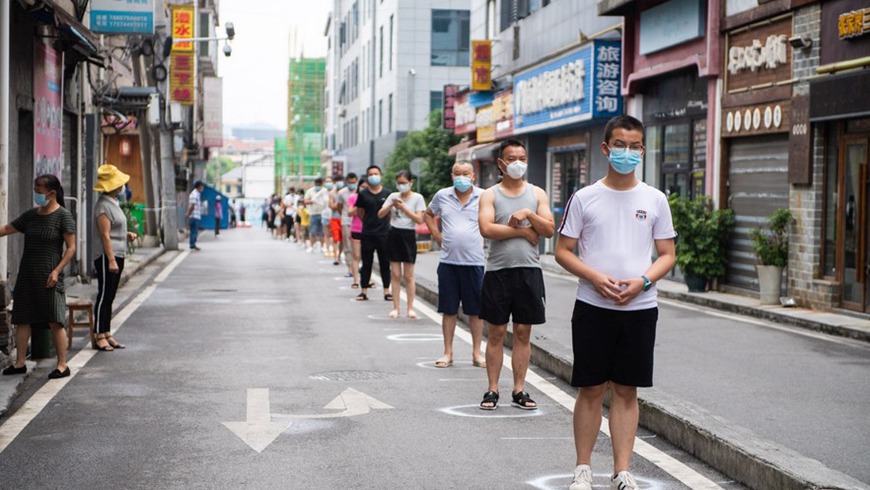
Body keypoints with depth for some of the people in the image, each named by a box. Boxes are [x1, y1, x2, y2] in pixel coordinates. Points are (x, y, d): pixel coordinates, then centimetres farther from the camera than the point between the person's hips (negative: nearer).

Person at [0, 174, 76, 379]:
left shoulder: (63, 216, -7)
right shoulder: (30, 215, 11)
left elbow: (71, 247, -9)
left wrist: (57, 271, -17)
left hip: (48, 277, -7)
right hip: (26, 276, 7)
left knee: (55, 321, -6)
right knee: (21, 319, 9)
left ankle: (62, 365, 0)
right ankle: (20, 362, 18)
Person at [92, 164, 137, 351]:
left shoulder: (113, 203, 16)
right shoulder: (103, 206, -14)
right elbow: (105, 235, -19)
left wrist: (127, 234, 10)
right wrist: (111, 260, -23)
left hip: (117, 255, 10)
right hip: (107, 257, -10)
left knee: (109, 297, 11)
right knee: (104, 296, -6)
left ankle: (107, 334, 16)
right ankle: (99, 336, -2)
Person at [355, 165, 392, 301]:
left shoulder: (387, 194, 0)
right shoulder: (363, 194, 1)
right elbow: (359, 212, 10)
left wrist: (383, 223, 8)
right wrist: (369, 222, 10)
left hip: (384, 233, 0)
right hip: (367, 234, 0)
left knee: (385, 263, 5)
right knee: (366, 263, 6)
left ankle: (386, 291, 10)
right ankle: (364, 291, 12)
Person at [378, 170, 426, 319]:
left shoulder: (417, 198, -2)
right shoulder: (393, 196, 6)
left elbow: (419, 219, -11)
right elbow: (380, 214, 2)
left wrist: (403, 208, -17)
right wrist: (391, 205, -14)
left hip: (408, 235, -3)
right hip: (394, 234, 3)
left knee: (408, 275, 2)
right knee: (395, 274, 4)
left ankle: (410, 308, 9)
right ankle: (395, 308, 9)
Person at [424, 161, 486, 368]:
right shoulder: (442, 196, 5)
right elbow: (428, 214, 22)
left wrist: (486, 236, 0)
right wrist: (436, 235, 10)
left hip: (474, 261, -1)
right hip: (448, 260, 2)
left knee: (476, 310, 5)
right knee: (448, 310, 7)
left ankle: (476, 353, 15)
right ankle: (448, 353, 16)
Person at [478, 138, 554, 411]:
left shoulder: (537, 194, 10)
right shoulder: (490, 195, 3)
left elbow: (550, 230, 0)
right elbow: (486, 229, -14)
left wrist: (528, 214, -13)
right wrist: (523, 230, -11)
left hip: (529, 270, 2)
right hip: (498, 271, -2)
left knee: (523, 333, 5)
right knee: (497, 333, 3)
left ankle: (519, 390, 12)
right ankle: (492, 389, 10)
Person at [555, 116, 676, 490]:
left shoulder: (655, 200, 6)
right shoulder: (585, 198, 1)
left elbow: (667, 255, 8)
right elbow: (563, 251, 2)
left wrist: (642, 282, -12)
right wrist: (595, 278, -14)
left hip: (640, 308, 1)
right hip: (592, 307, -1)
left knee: (626, 390, 6)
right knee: (591, 389, 4)